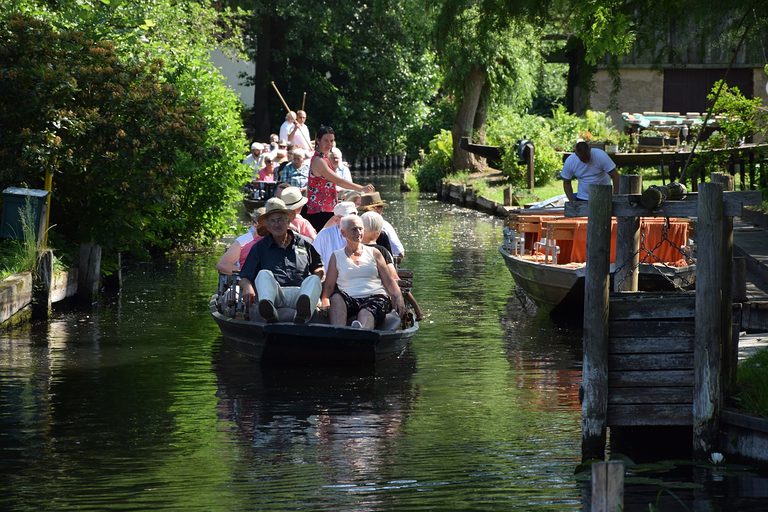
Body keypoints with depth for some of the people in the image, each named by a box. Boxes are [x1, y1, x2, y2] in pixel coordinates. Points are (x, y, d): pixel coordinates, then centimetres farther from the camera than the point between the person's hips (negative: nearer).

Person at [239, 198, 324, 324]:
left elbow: (319, 269, 31)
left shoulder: (304, 243, 23)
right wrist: (248, 288, -12)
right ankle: (268, 310, -62)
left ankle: (303, 312, -63)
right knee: (264, 274, -28)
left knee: (314, 279, -28)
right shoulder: (260, 247, 19)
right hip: (274, 294, -1)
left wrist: (314, 280, 7)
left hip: (300, 292, 1)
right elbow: (244, 277, 13)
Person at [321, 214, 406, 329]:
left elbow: (389, 281, 15)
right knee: (337, 298, -35)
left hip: (376, 298, 0)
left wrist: (398, 298, -5)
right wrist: (325, 305, -9)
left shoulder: (373, 253, 21)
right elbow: (329, 286, 11)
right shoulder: (337, 256, 19)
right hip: (349, 300, 0)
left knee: (365, 314, -37)